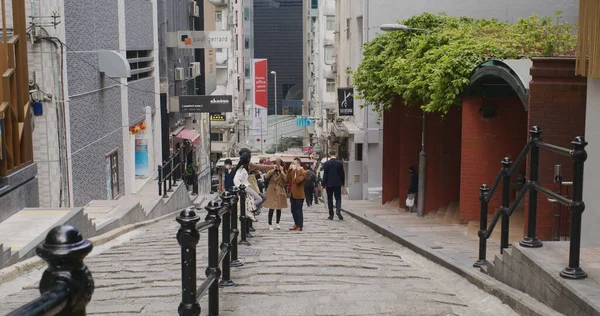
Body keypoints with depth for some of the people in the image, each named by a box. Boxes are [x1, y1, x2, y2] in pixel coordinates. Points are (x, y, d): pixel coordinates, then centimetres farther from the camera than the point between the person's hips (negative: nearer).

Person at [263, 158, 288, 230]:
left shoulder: (283, 172, 6)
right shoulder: (272, 171, 1)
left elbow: (286, 179, -12)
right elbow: (266, 177, -18)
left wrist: (282, 171, -15)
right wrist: (273, 169, -18)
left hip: (280, 191, 2)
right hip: (272, 191, -2)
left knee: (279, 208, 8)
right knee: (271, 208, -7)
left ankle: (278, 223, 21)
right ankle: (270, 224, 1)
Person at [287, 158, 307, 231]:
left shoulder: (303, 172, -12)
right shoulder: (293, 171, 12)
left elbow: (298, 181, -24)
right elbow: (288, 178, 3)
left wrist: (297, 171, -23)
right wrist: (290, 169, -3)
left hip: (299, 195, -8)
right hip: (292, 194, 8)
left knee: (298, 211, -3)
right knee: (293, 210, 14)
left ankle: (300, 226, 4)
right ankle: (296, 224, 26)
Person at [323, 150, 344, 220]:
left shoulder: (326, 164, -6)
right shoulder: (340, 163, -2)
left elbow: (325, 175, -5)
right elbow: (342, 174, 2)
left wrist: (324, 184, 1)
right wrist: (343, 183, 12)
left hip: (329, 184, -1)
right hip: (338, 184, 1)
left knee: (330, 199, 8)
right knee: (338, 198, 7)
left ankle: (331, 215, 8)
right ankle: (338, 210, -18)